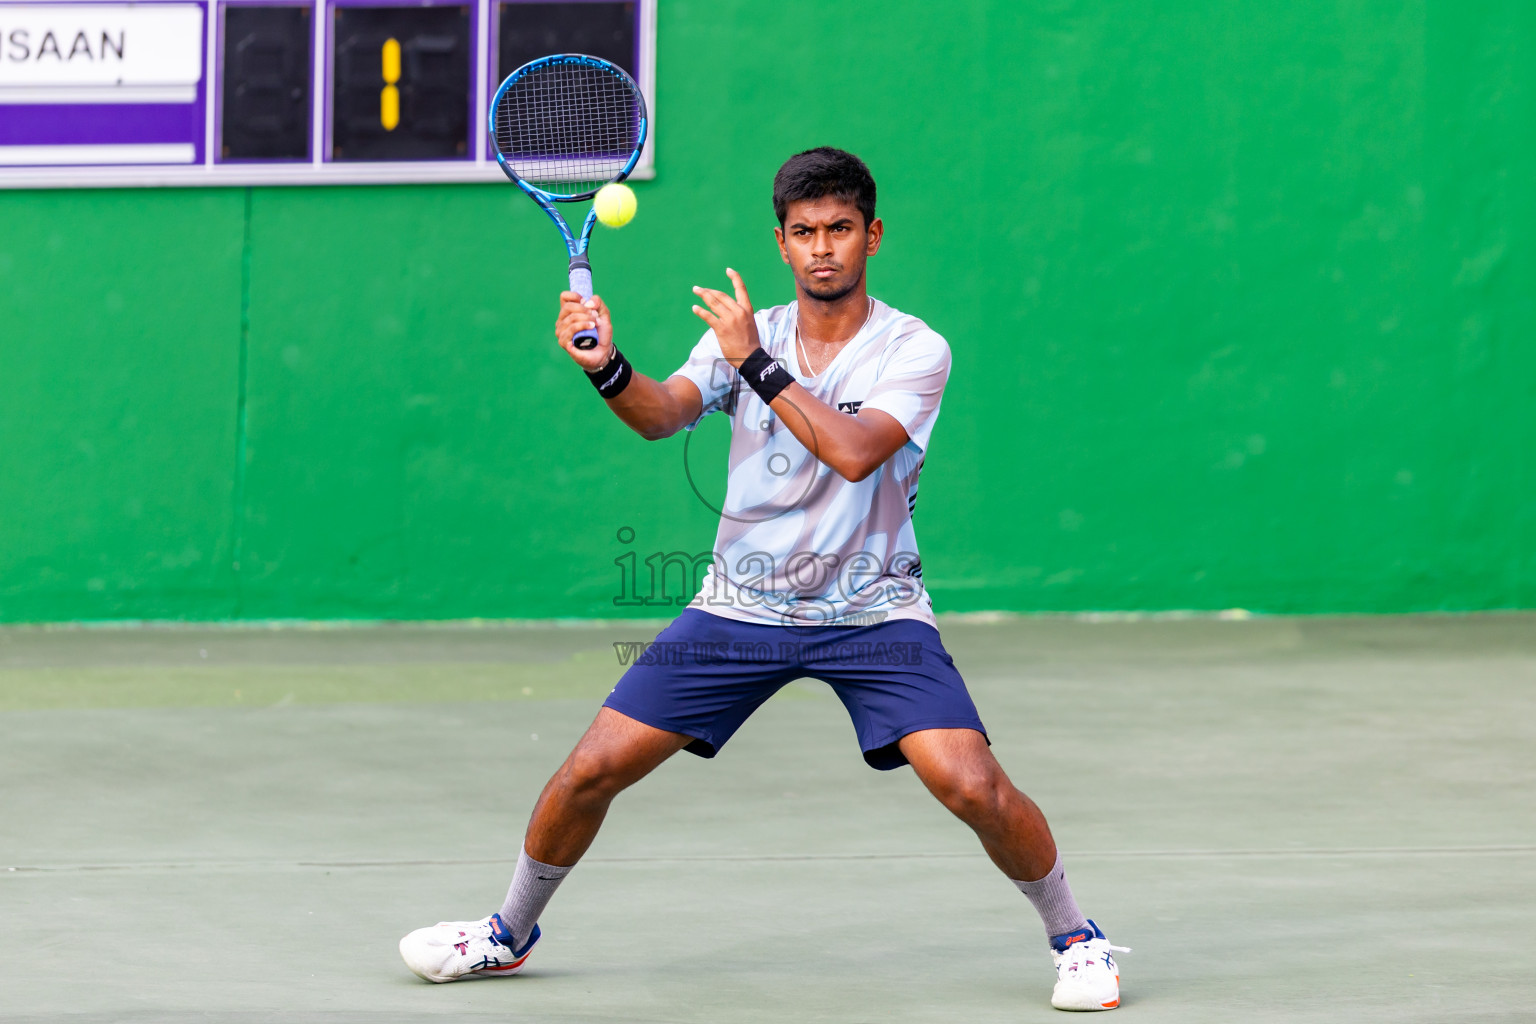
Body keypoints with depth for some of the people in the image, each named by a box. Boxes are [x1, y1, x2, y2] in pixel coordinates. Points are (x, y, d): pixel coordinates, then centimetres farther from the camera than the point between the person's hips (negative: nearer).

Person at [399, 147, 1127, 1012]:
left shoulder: (913, 350, -7)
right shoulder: (743, 334, 3)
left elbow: (853, 451, -25)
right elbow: (663, 414, -14)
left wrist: (758, 362, -22)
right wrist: (608, 367, -35)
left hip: (873, 609, -3)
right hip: (741, 606, 3)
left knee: (973, 785, -21)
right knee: (591, 771, -2)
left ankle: (1075, 938, 3)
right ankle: (511, 932, 22)